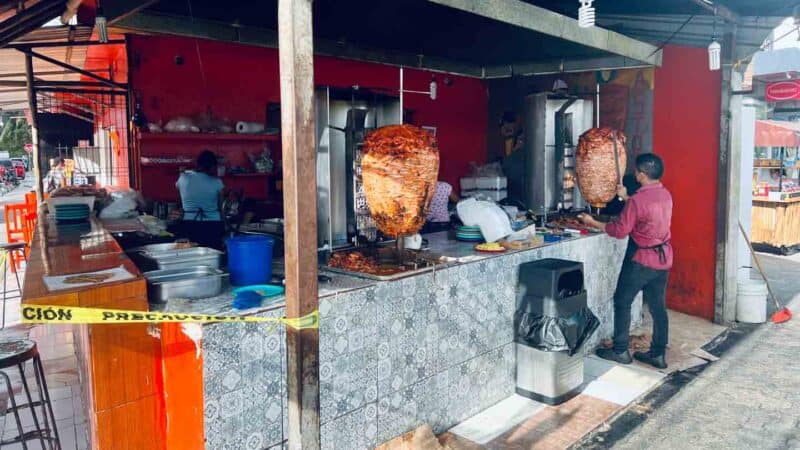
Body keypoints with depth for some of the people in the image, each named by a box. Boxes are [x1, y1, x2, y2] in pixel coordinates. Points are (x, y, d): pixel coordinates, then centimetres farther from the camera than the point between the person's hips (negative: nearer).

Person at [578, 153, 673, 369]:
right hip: (663, 258, 8)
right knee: (658, 307, 12)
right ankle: (658, 354, 19)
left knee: (622, 302, 6)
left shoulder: (637, 200, -21)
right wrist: (626, 198, 26)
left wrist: (593, 223, -5)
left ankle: (620, 351, 12)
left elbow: (620, 230, -16)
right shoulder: (665, 194, 3)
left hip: (641, 259, -7)